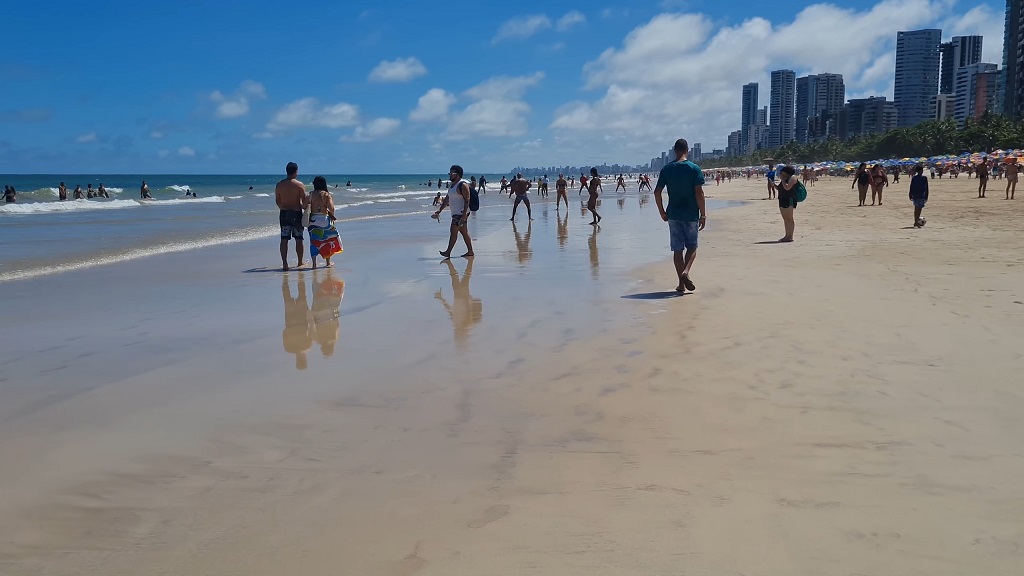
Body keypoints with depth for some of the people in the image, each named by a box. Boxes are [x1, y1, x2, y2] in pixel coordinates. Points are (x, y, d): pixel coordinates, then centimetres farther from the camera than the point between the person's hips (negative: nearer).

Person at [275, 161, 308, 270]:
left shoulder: (279, 185, 1)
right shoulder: (300, 185, -10)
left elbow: (277, 201, 8)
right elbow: (305, 201, -11)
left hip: (284, 213, 3)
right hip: (296, 213, -3)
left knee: (284, 240, 3)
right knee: (299, 239, 9)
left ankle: (284, 263, -2)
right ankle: (300, 262, 16)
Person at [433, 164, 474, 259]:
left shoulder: (462, 185, -15)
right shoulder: (452, 185, 16)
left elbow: (467, 200, -19)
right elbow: (447, 199, 20)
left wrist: (464, 214, -26)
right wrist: (439, 211, 18)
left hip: (461, 213, -10)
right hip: (456, 213, 10)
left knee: (454, 232, -8)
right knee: (464, 232, 11)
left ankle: (448, 252, -6)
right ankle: (470, 252, 15)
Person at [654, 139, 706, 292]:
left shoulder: (666, 169, 1)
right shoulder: (694, 168, -6)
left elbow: (657, 192, 0)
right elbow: (699, 193, -11)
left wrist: (662, 212, 11)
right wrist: (703, 214, -5)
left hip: (673, 214, 2)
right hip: (691, 214, -2)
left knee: (677, 249, 8)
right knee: (692, 246, 11)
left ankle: (681, 283, 9)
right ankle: (686, 271, -14)